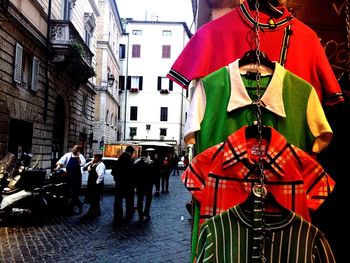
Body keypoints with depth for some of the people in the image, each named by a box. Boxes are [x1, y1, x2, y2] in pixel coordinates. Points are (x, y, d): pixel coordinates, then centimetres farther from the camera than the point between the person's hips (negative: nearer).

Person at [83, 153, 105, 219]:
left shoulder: (101, 165, -16)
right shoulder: (95, 164, 14)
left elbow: (100, 176, -22)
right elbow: (88, 170, 14)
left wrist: (97, 183, -20)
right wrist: (91, 164, 0)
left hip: (96, 184, -10)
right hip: (92, 184, 10)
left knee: (94, 199, -6)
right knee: (95, 199, 16)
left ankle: (90, 212, -3)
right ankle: (97, 211, 25)